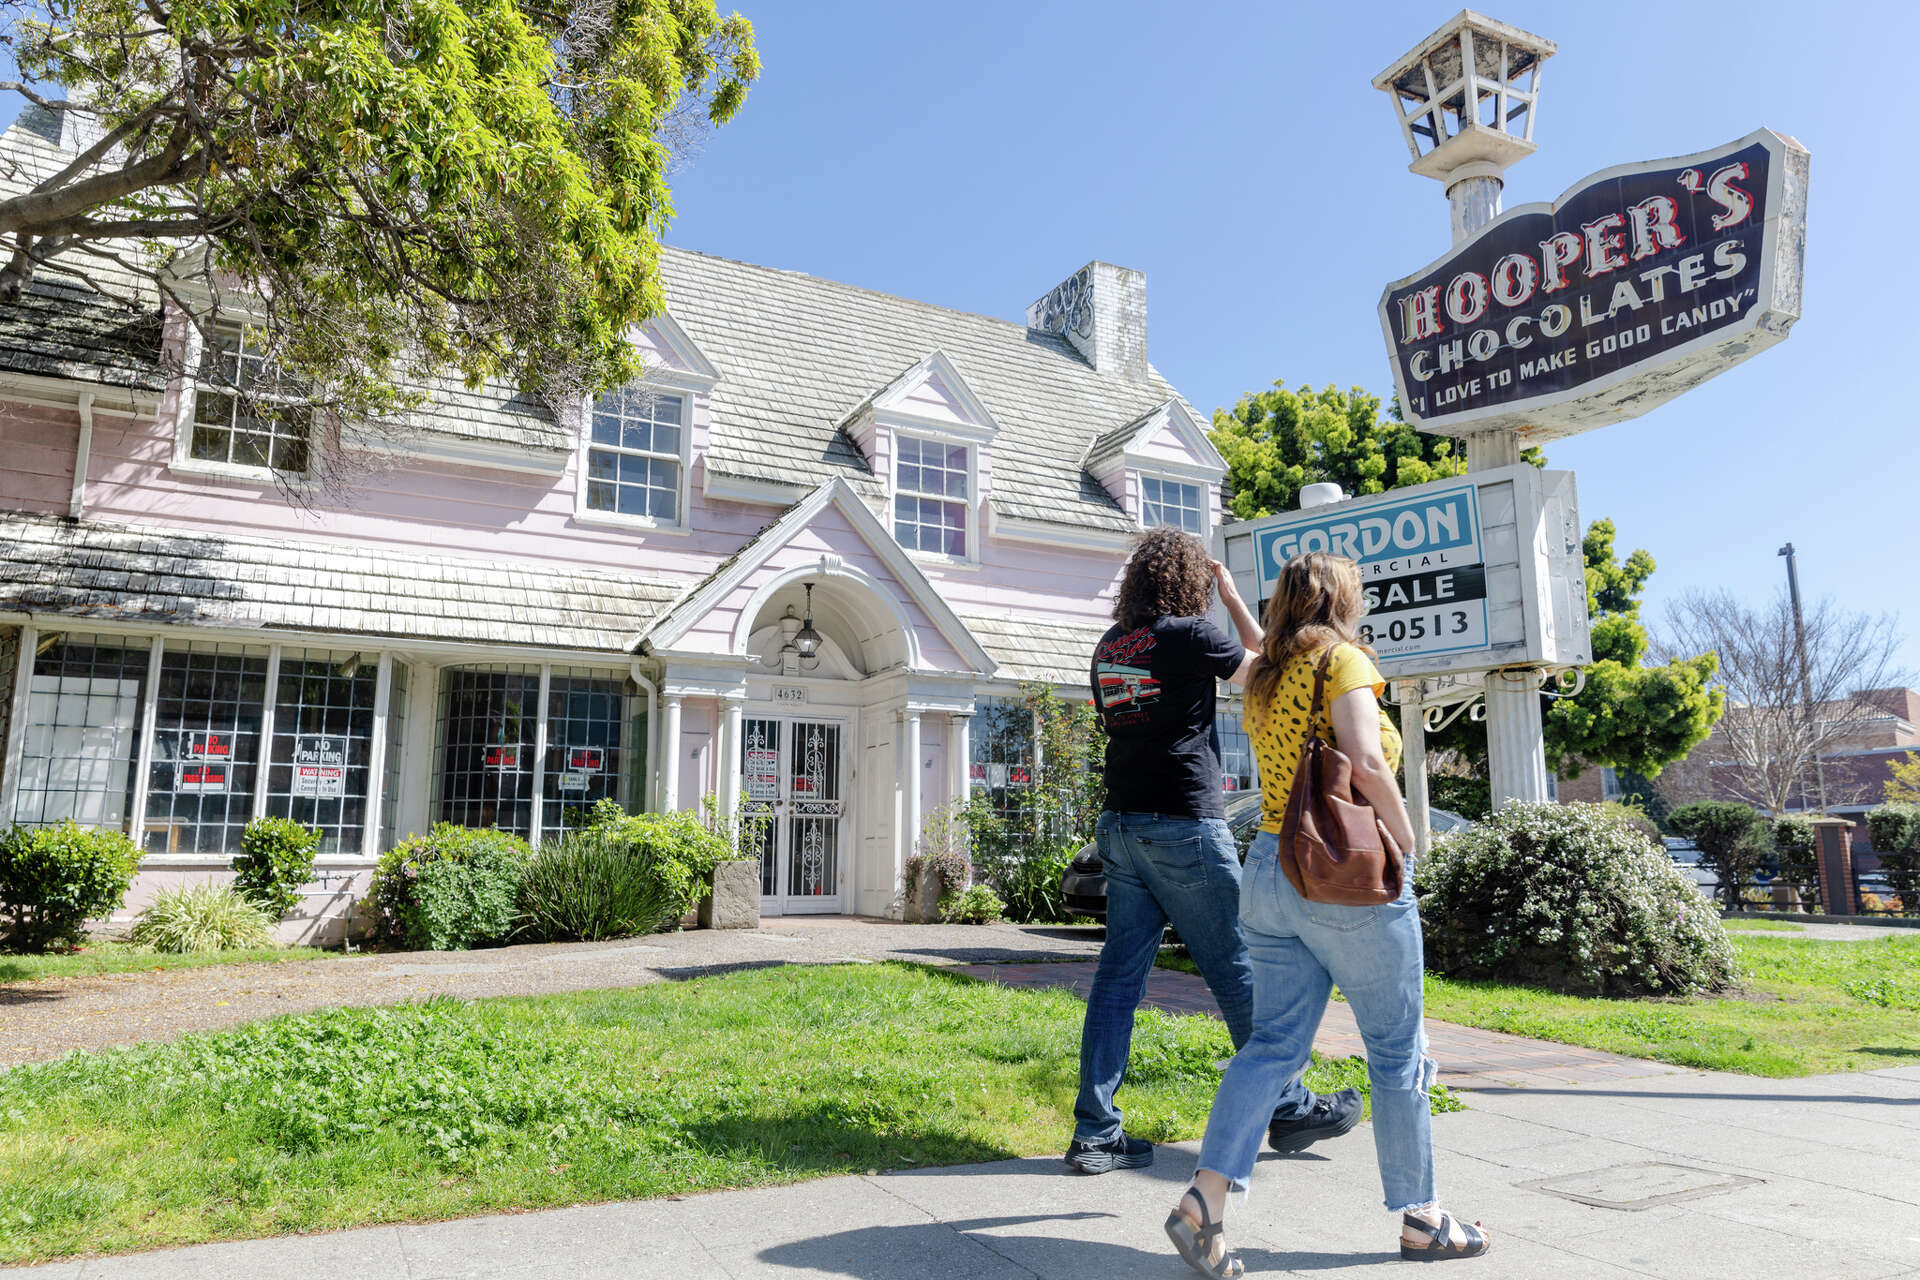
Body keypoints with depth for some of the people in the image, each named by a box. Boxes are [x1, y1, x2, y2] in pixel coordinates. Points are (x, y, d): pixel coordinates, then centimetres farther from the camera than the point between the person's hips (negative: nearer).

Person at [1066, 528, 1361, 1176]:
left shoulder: (1109, 647, 10)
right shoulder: (1188, 635, -11)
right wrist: (1233, 596, 13)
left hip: (1123, 827, 7)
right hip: (1184, 827, -6)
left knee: (1119, 975, 6)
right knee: (1240, 972, 7)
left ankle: (1095, 1131, 8)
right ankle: (1288, 1108, 23)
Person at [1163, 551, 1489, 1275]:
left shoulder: (1263, 679, 15)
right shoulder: (1341, 658, -6)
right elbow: (1366, 763, -18)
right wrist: (1405, 842, -7)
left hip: (1269, 869, 7)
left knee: (1274, 1043, 7)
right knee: (1398, 1051, 9)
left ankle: (1206, 1196, -4)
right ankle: (1420, 1221, 22)